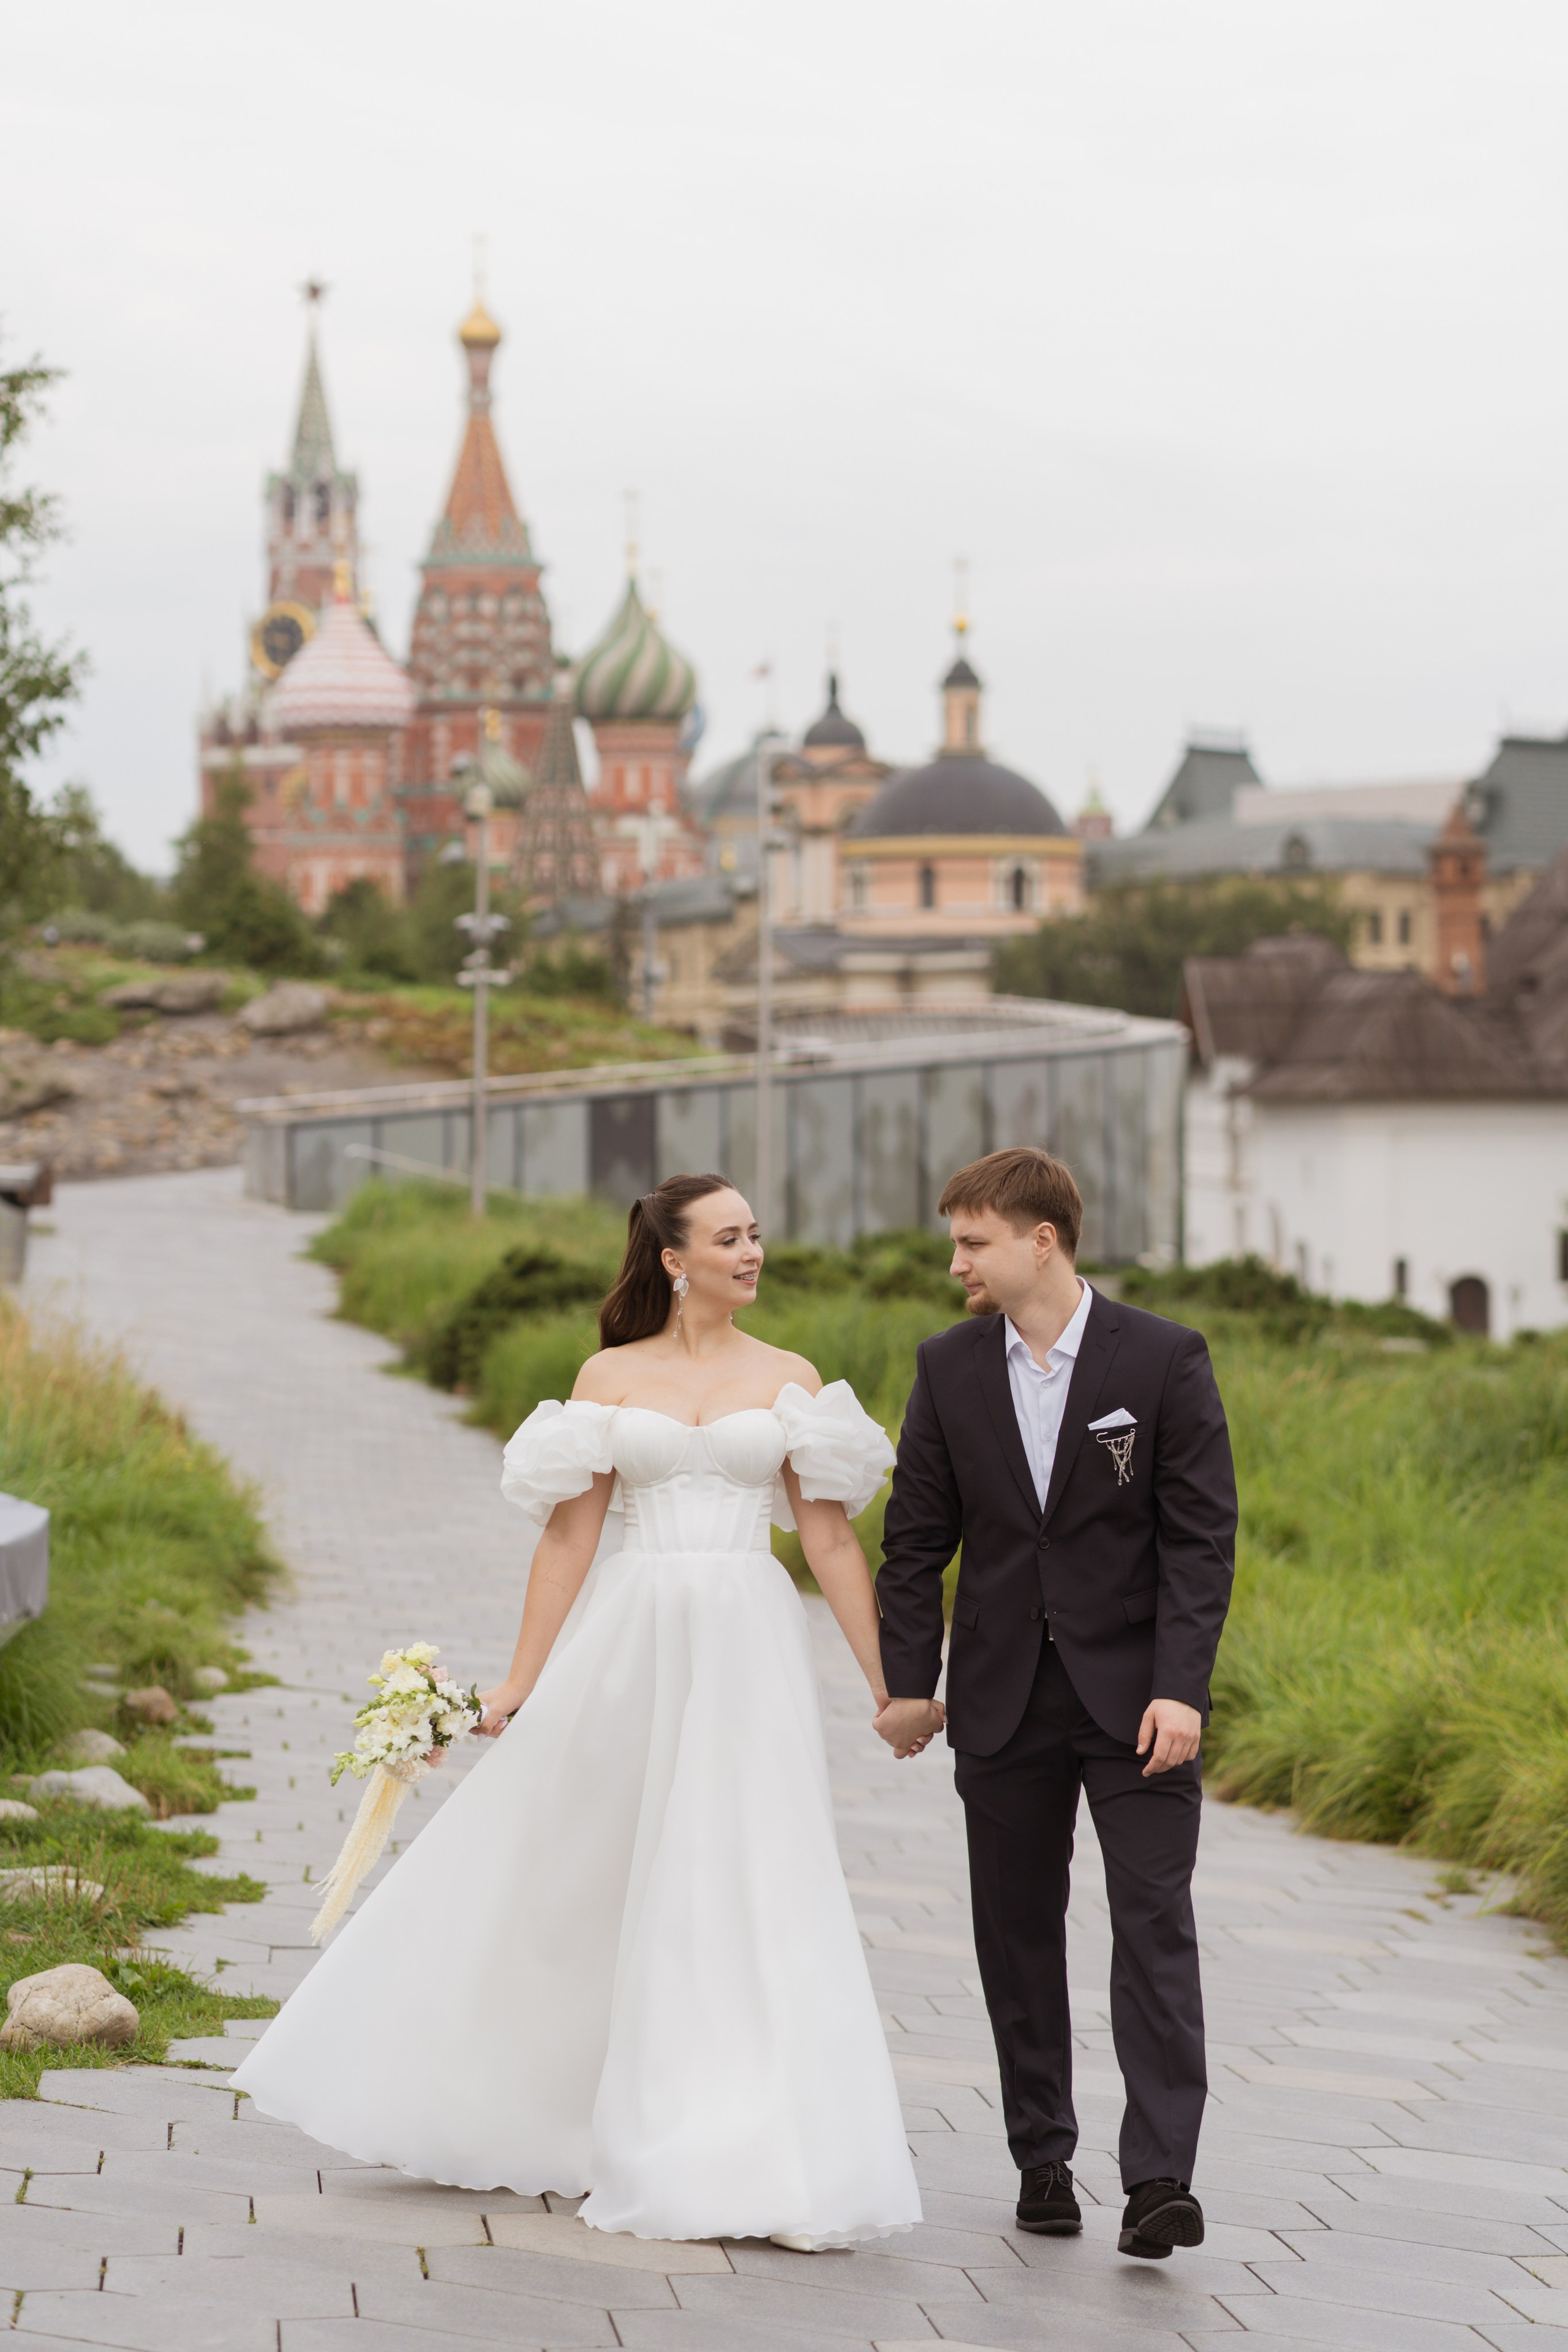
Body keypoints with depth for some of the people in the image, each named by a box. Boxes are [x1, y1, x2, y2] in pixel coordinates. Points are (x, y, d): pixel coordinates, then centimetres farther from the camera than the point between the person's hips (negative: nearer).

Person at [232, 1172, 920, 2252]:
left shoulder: (791, 1380, 7)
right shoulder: (610, 1378, 5)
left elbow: (832, 1535, 4)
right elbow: (571, 1533, 4)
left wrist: (889, 1681, 0)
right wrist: (524, 1679, 0)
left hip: (747, 1651, 0)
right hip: (628, 1642, 0)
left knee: (755, 1894, -4)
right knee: (565, 1876, 5)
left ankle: (771, 2164, -2)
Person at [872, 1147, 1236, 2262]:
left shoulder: (1164, 1358, -6)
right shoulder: (950, 1367, 4)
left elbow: (1202, 1535, -8)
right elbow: (916, 1540, 8)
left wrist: (1180, 1688, -15)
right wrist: (909, 1683, 3)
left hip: (1135, 1697, -3)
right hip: (1005, 1698, 4)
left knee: (1155, 1920, -9)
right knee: (1018, 1931, 6)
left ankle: (1160, 2177, -12)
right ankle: (1044, 2159, 16)